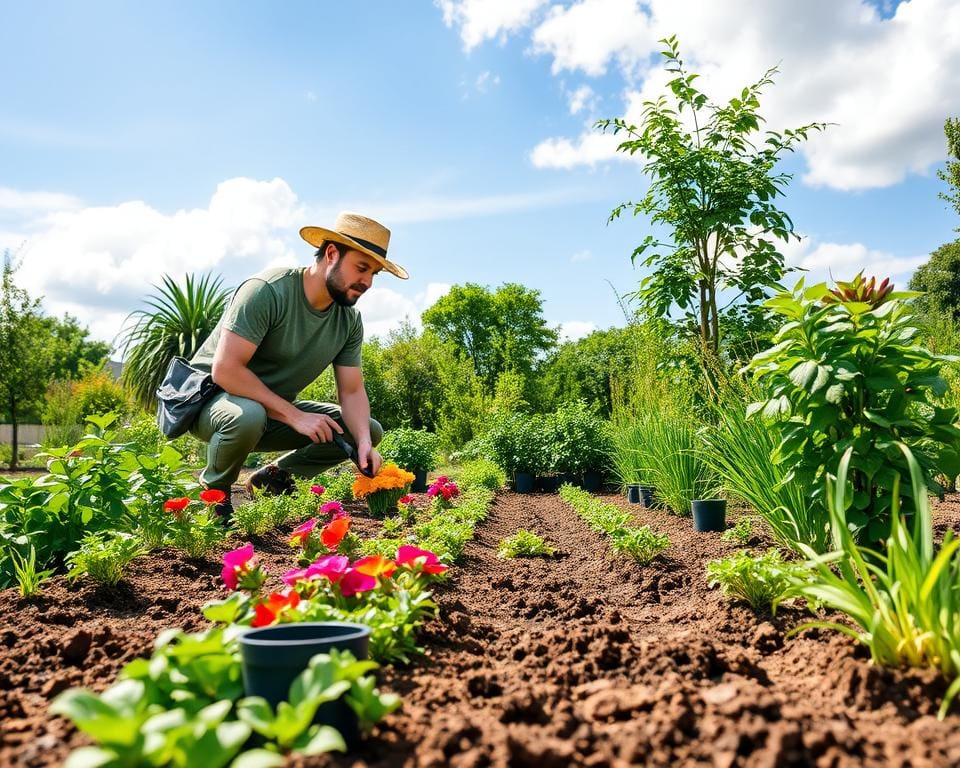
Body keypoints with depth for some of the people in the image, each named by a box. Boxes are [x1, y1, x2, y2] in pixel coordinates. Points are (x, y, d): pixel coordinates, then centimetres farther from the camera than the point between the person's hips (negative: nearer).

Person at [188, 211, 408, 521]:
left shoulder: (349, 320, -4)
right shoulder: (267, 291, -25)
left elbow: (352, 391, -4)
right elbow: (226, 370, -30)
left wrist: (364, 443, -23)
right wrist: (295, 416, -29)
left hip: (277, 411, 6)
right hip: (213, 399, -6)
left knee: (369, 430, -4)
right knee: (248, 416, -41)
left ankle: (274, 476, 8)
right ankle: (213, 490, -8)